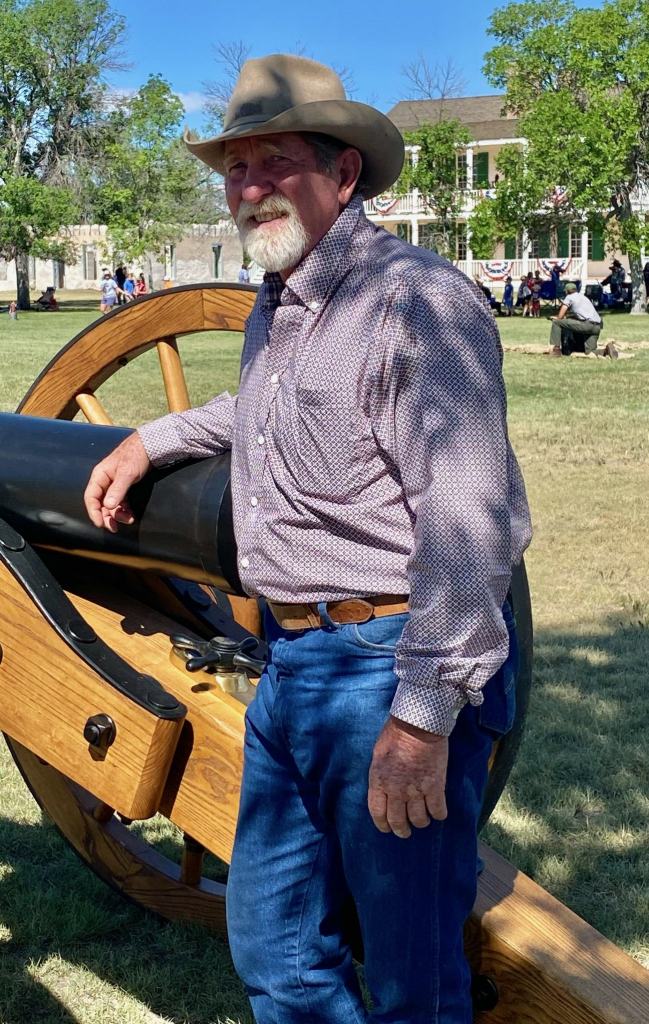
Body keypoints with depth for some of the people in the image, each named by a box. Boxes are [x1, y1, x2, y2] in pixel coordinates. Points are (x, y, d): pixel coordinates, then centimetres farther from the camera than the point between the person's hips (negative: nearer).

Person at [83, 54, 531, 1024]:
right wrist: (150, 440, 30)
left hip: (395, 671, -9)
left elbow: (467, 526, -24)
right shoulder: (275, 307, 13)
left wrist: (423, 716, -26)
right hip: (291, 665, 9)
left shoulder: (419, 300, -16)